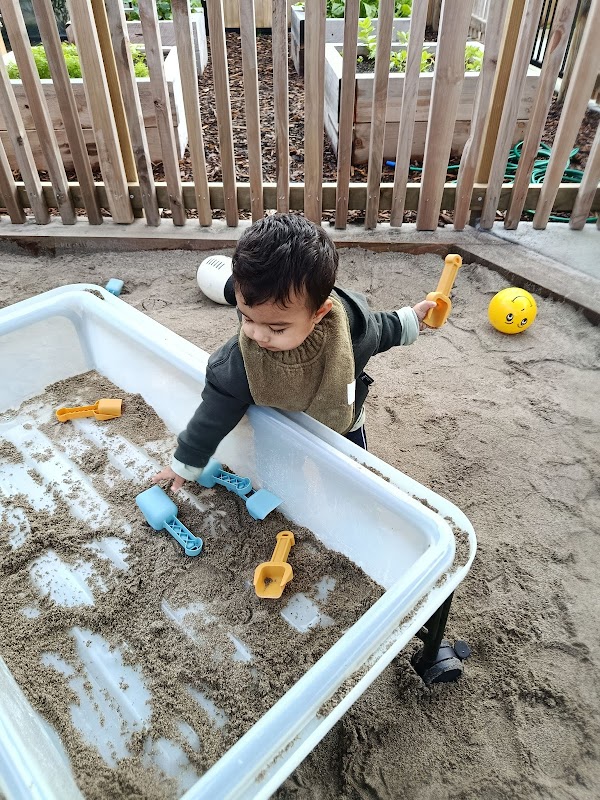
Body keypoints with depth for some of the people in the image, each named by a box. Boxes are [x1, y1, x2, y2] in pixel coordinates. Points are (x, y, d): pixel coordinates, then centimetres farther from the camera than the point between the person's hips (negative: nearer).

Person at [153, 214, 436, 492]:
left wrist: (410, 320, 5)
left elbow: (380, 329, -10)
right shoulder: (238, 363, -37)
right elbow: (213, 414, -23)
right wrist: (185, 464, -11)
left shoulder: (352, 327, -37)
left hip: (344, 428, 1)